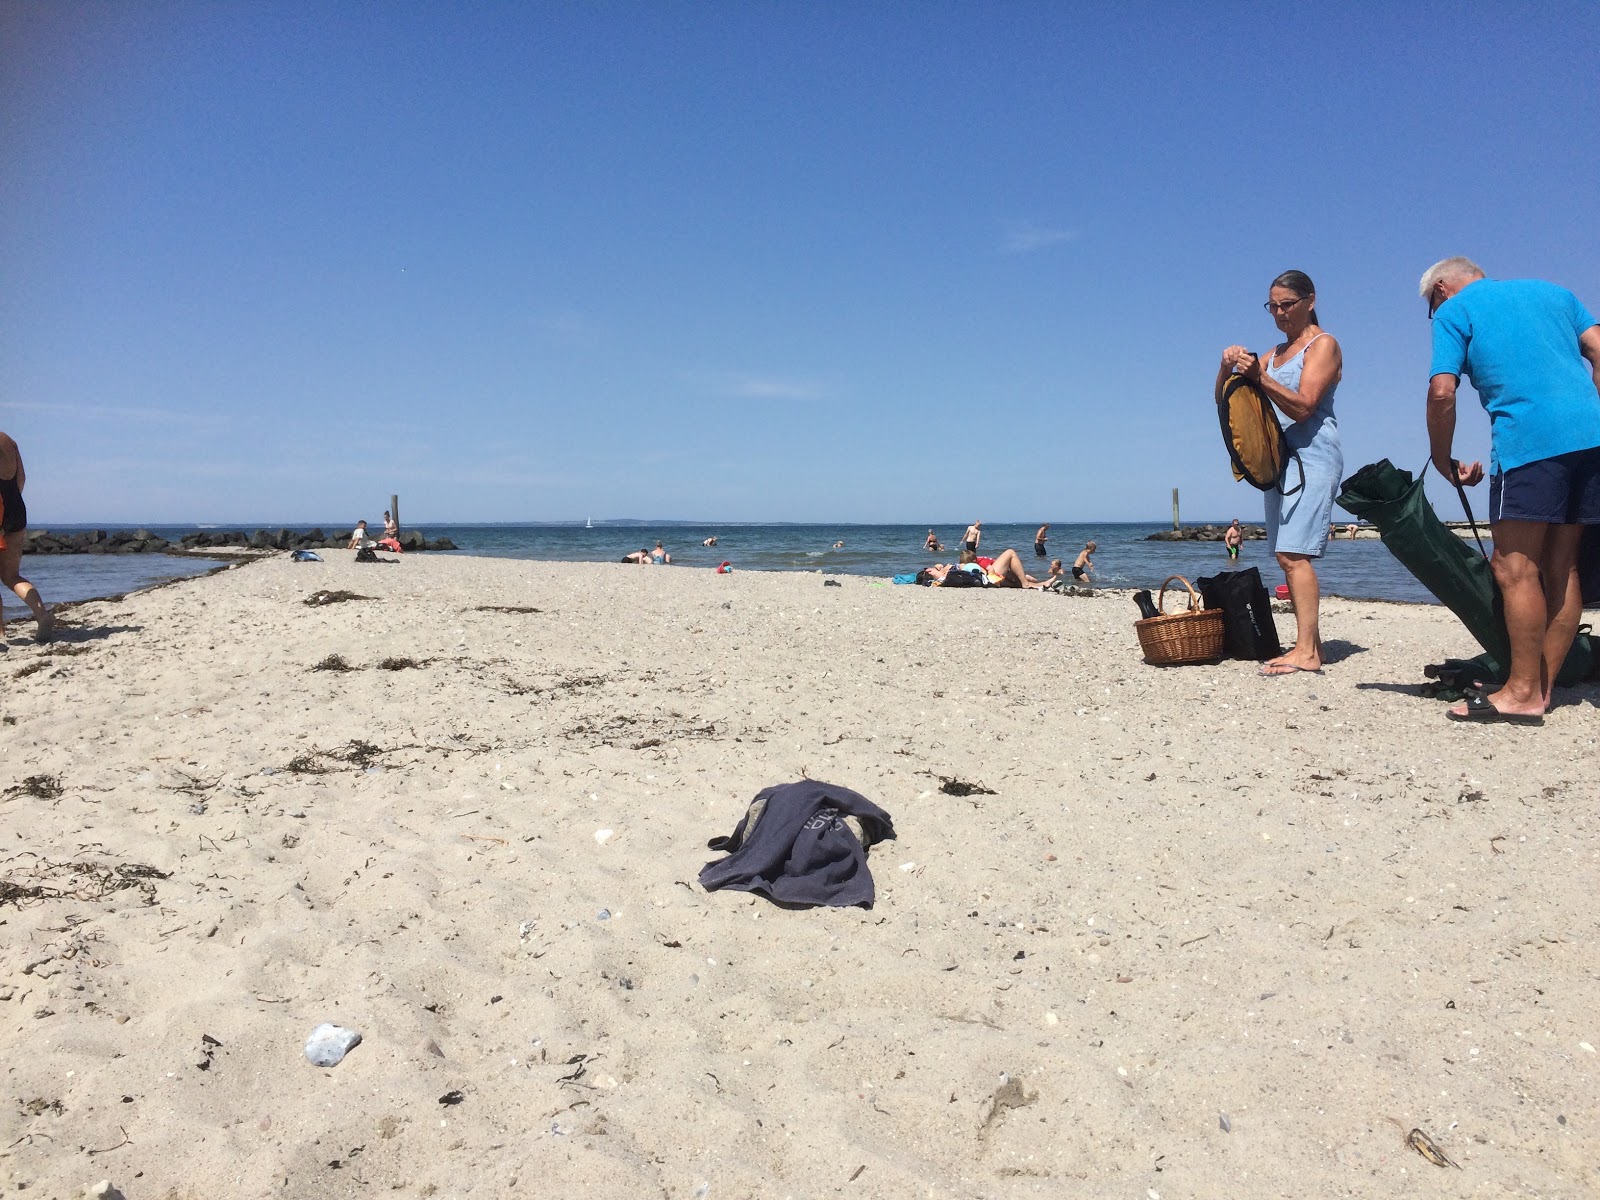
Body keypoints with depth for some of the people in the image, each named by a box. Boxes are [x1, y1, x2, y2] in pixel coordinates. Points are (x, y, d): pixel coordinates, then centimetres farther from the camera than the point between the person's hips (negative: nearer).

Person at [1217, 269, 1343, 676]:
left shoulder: (1323, 344, -1)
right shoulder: (1275, 352, 21)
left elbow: (1303, 406, -14)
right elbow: (1225, 401, 16)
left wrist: (1259, 376, -24)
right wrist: (1227, 369, -3)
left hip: (1312, 455, -8)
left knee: (1294, 553, -18)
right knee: (1287, 555, 3)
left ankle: (1307, 651, -20)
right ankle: (1310, 642, 6)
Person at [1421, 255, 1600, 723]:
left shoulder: (1453, 310, 9)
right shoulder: (1552, 291, 26)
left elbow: (1442, 392, -3)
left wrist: (1444, 462, 7)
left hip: (1530, 439, -7)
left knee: (1514, 567, -5)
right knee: (1561, 567, 8)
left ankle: (1523, 693, -6)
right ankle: (1542, 686, 12)